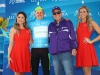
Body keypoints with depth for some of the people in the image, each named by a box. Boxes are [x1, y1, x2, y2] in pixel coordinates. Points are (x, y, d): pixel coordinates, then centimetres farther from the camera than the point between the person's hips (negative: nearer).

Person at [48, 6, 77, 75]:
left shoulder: (68, 23, 6)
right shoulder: (51, 25, 15)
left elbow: (72, 36, 2)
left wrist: (74, 48, -9)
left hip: (66, 52, -4)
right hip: (55, 54, 4)